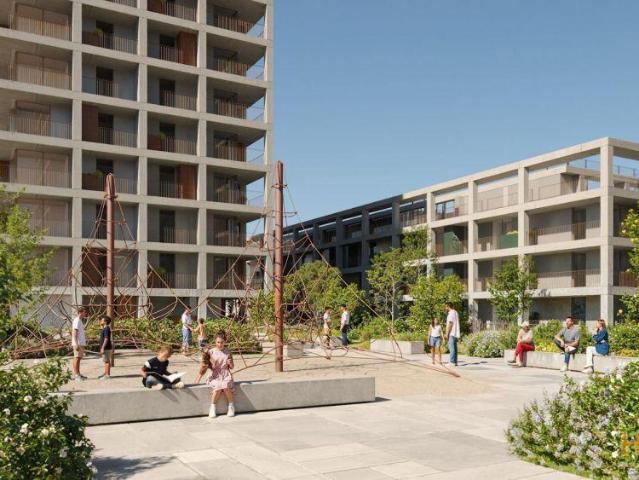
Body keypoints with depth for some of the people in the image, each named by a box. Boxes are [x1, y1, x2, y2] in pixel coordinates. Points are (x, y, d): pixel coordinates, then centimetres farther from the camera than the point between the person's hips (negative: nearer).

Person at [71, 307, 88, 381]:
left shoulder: (80, 321, 17)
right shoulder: (77, 321, -13)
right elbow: (74, 333, -19)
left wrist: (84, 343, 22)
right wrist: (76, 344, -23)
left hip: (81, 343, 10)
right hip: (78, 343, -10)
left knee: (79, 358, 11)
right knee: (77, 358, -7)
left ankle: (78, 374, 16)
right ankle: (76, 375, -6)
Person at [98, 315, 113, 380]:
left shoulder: (106, 329, -16)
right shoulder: (105, 328, 16)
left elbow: (106, 339, -21)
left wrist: (102, 348, -23)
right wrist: (102, 348, 23)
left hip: (106, 348, -10)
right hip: (106, 348, 10)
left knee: (107, 361, -7)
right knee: (106, 361, 15)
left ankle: (107, 375, -4)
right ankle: (105, 373, 23)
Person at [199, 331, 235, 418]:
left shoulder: (228, 352, 7)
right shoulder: (211, 352, 3)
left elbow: (231, 367, 11)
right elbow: (209, 366, 6)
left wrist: (230, 364, -9)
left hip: (226, 375, 0)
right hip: (215, 376, 0)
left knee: (226, 386, -31)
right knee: (217, 387, -31)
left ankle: (231, 406, -11)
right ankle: (212, 408, -13)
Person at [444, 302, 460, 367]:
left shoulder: (451, 313, -12)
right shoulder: (456, 312, 18)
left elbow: (450, 324, -18)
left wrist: (447, 333, -15)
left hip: (452, 333, -10)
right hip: (455, 334, 10)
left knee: (452, 348, -10)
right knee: (454, 348, 10)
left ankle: (452, 362, -13)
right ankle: (455, 362, 10)